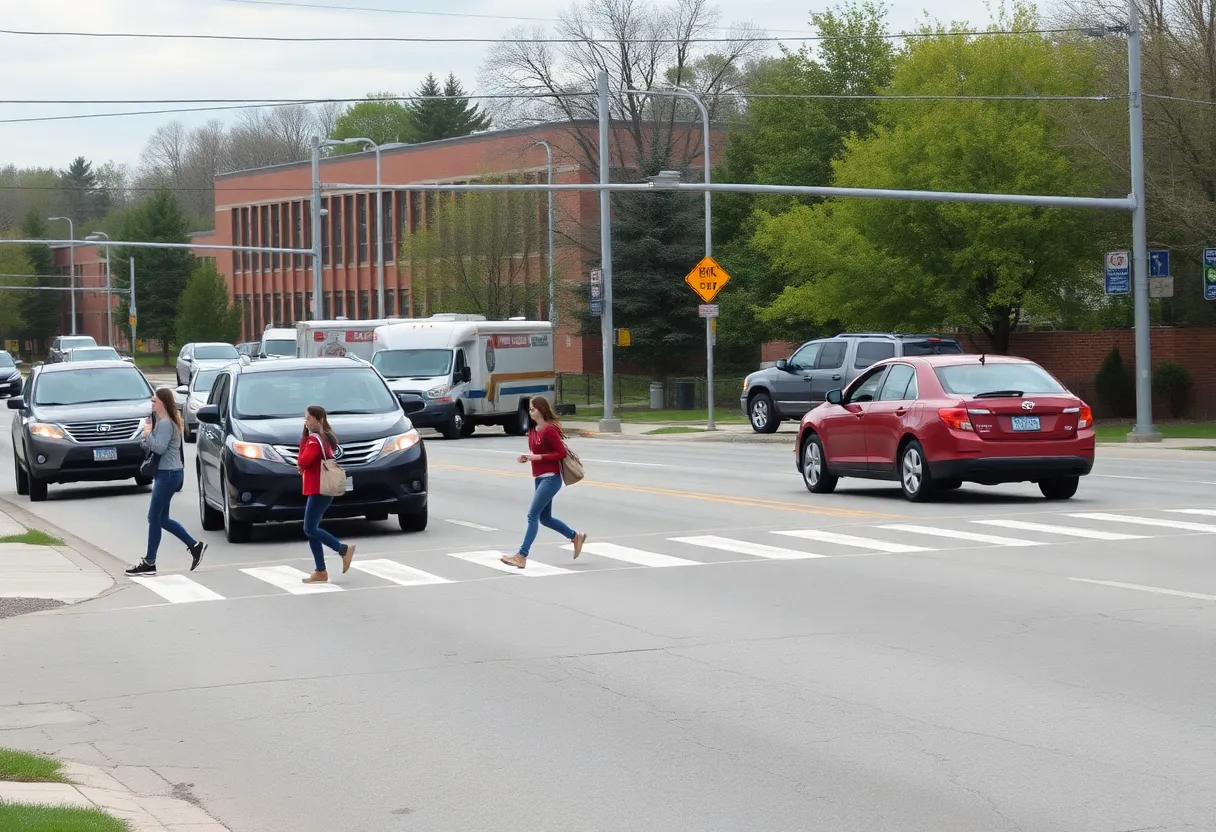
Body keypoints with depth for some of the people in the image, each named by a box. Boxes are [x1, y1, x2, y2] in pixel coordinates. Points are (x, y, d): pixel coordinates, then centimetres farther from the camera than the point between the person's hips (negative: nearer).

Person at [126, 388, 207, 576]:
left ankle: (149, 563, 0)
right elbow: (152, 447, 18)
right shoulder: (161, 422, 16)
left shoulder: (165, 424, -15)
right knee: (162, 519, 14)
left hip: (168, 474, -11)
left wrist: (148, 433, -14)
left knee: (154, 518, -5)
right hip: (165, 473, 11)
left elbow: (159, 447, -26)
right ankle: (195, 546, 18)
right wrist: (145, 441, -2)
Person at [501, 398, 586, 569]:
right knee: (545, 518, 15)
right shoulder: (532, 430, 11)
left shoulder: (549, 430, -16)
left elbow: (561, 453, -17)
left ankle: (522, 556, -14)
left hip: (550, 478, -10)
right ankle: (576, 537, 33)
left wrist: (538, 457, -21)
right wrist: (527, 457, 1)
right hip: (539, 478, 10)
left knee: (532, 515, -12)